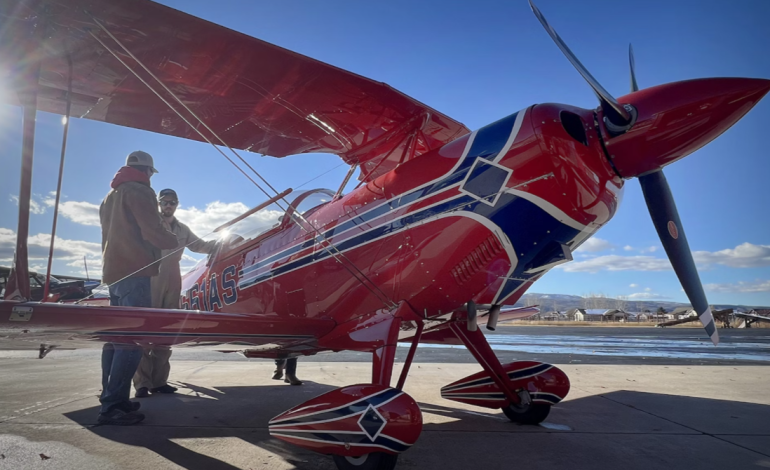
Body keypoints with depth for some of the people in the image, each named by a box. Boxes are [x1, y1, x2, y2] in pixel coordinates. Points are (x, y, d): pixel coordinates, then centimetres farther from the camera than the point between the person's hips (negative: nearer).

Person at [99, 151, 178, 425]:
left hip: (113, 272, 10)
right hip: (133, 272, -10)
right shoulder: (139, 191, -6)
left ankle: (113, 399, 14)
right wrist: (174, 242, 2)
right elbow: (152, 231, -15)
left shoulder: (111, 196, 24)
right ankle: (112, 406, -15)